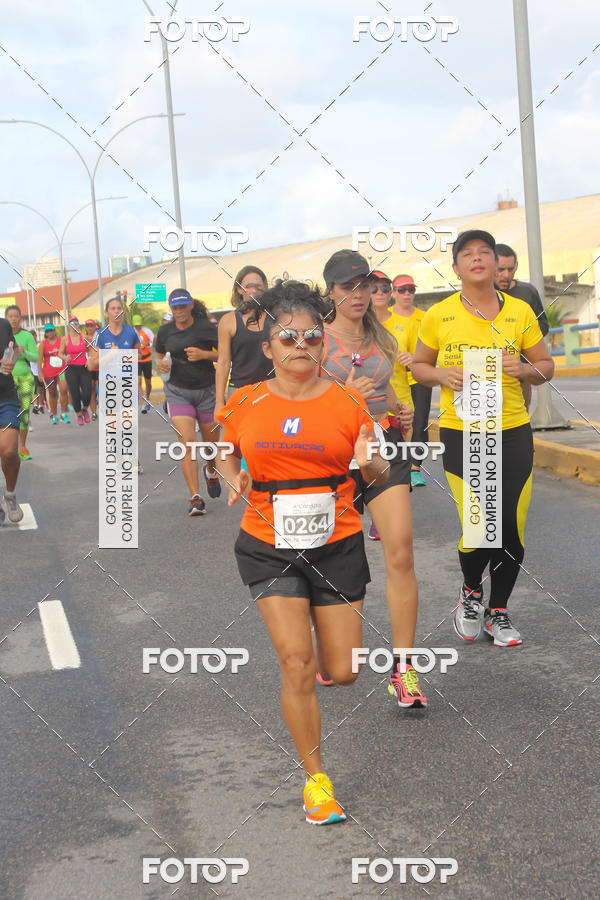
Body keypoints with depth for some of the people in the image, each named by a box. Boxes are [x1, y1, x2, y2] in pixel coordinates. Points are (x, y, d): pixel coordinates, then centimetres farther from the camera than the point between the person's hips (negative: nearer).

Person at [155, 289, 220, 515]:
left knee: (211, 441, 12)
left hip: (206, 390, -1)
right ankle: (195, 498, -15)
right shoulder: (165, 330, 3)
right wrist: (160, 364, -2)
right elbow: (159, 353, 20)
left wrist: (204, 355, -21)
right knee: (187, 442, -15)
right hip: (178, 392, 1)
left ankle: (210, 470, 49)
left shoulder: (206, 328, -8)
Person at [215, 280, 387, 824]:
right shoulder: (245, 404, -1)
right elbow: (228, 455, 17)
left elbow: (379, 473, 4)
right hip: (269, 548, -1)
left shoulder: (346, 402, -2)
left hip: (337, 546, 1)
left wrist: (368, 462, -18)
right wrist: (235, 479, -5)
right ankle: (316, 778, 6)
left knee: (343, 673, 3)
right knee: (297, 664, -10)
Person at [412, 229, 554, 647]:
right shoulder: (439, 316, 0)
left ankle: (498, 612, 23)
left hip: (513, 431, 2)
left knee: (512, 526, 2)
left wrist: (525, 369, -11)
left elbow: (546, 367, 11)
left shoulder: (520, 311, 3)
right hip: (461, 433, -2)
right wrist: (442, 375, -9)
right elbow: (419, 366, 12)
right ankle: (471, 591, 24)